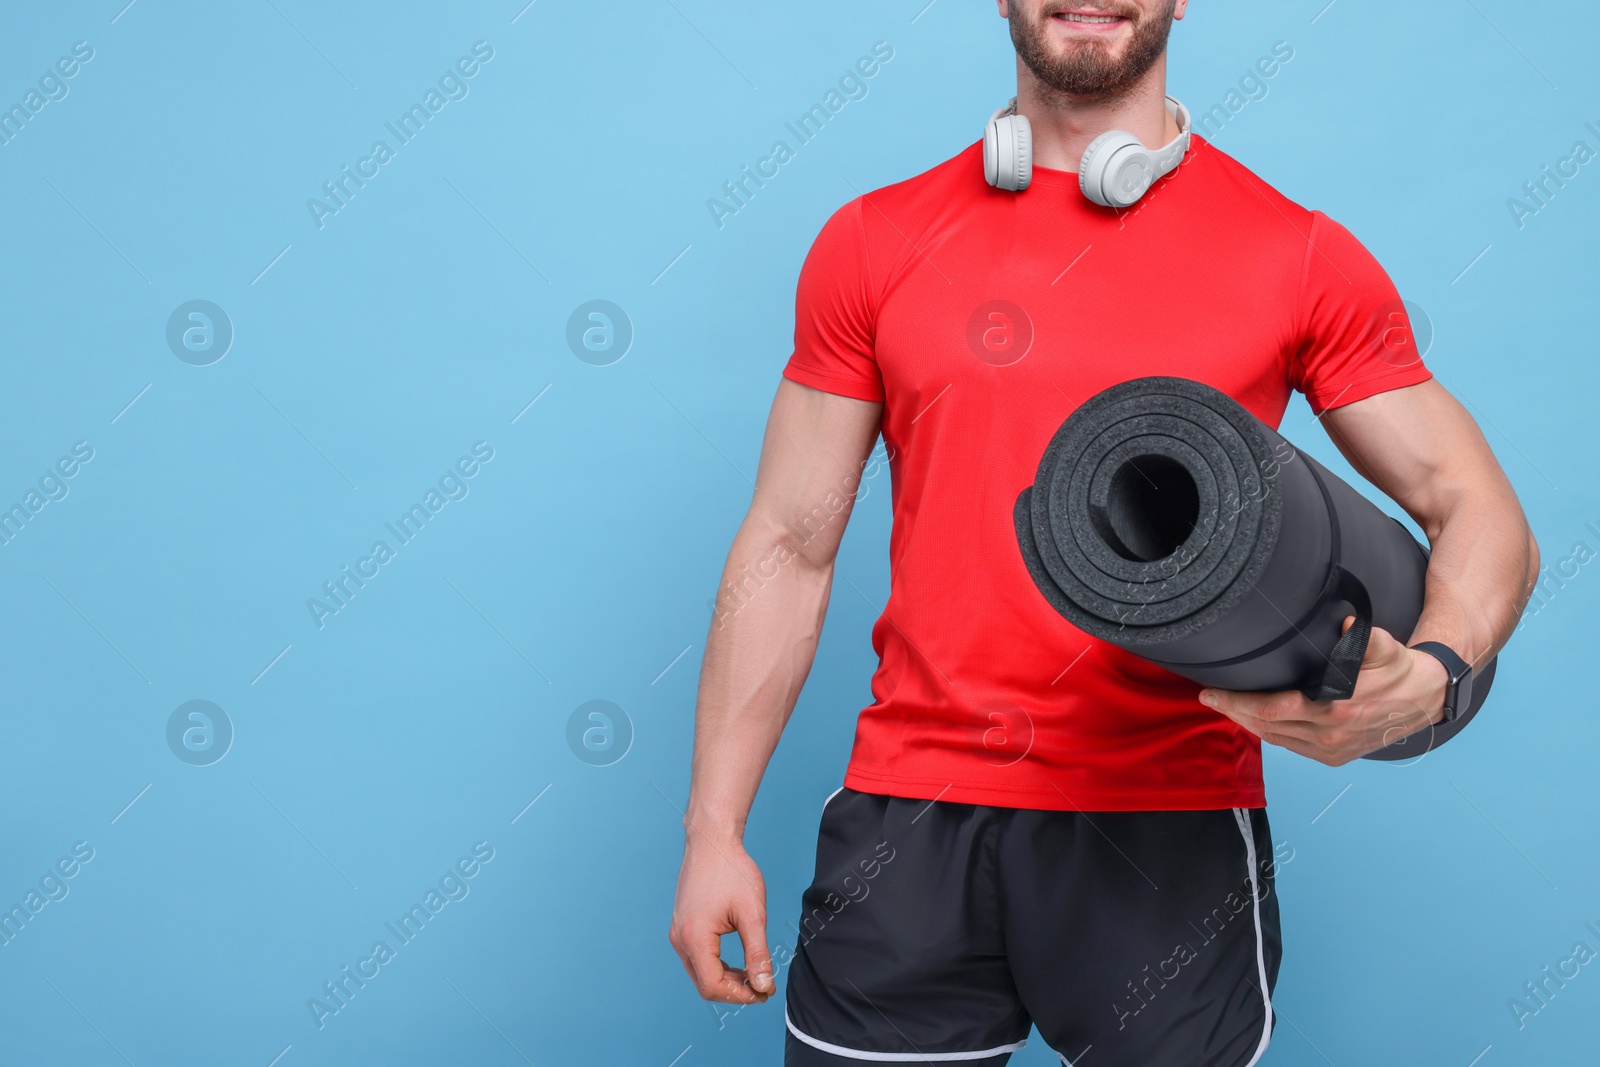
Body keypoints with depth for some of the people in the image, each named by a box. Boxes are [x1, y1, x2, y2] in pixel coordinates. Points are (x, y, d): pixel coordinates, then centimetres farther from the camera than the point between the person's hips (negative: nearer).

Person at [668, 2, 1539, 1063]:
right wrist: (713, 832, 4)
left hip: (1171, 826, 0)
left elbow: (1481, 513, 5)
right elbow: (789, 546, 7)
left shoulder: (1299, 254, 3)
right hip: (908, 818, 1)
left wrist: (1422, 679, -17)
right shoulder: (875, 241, 6)